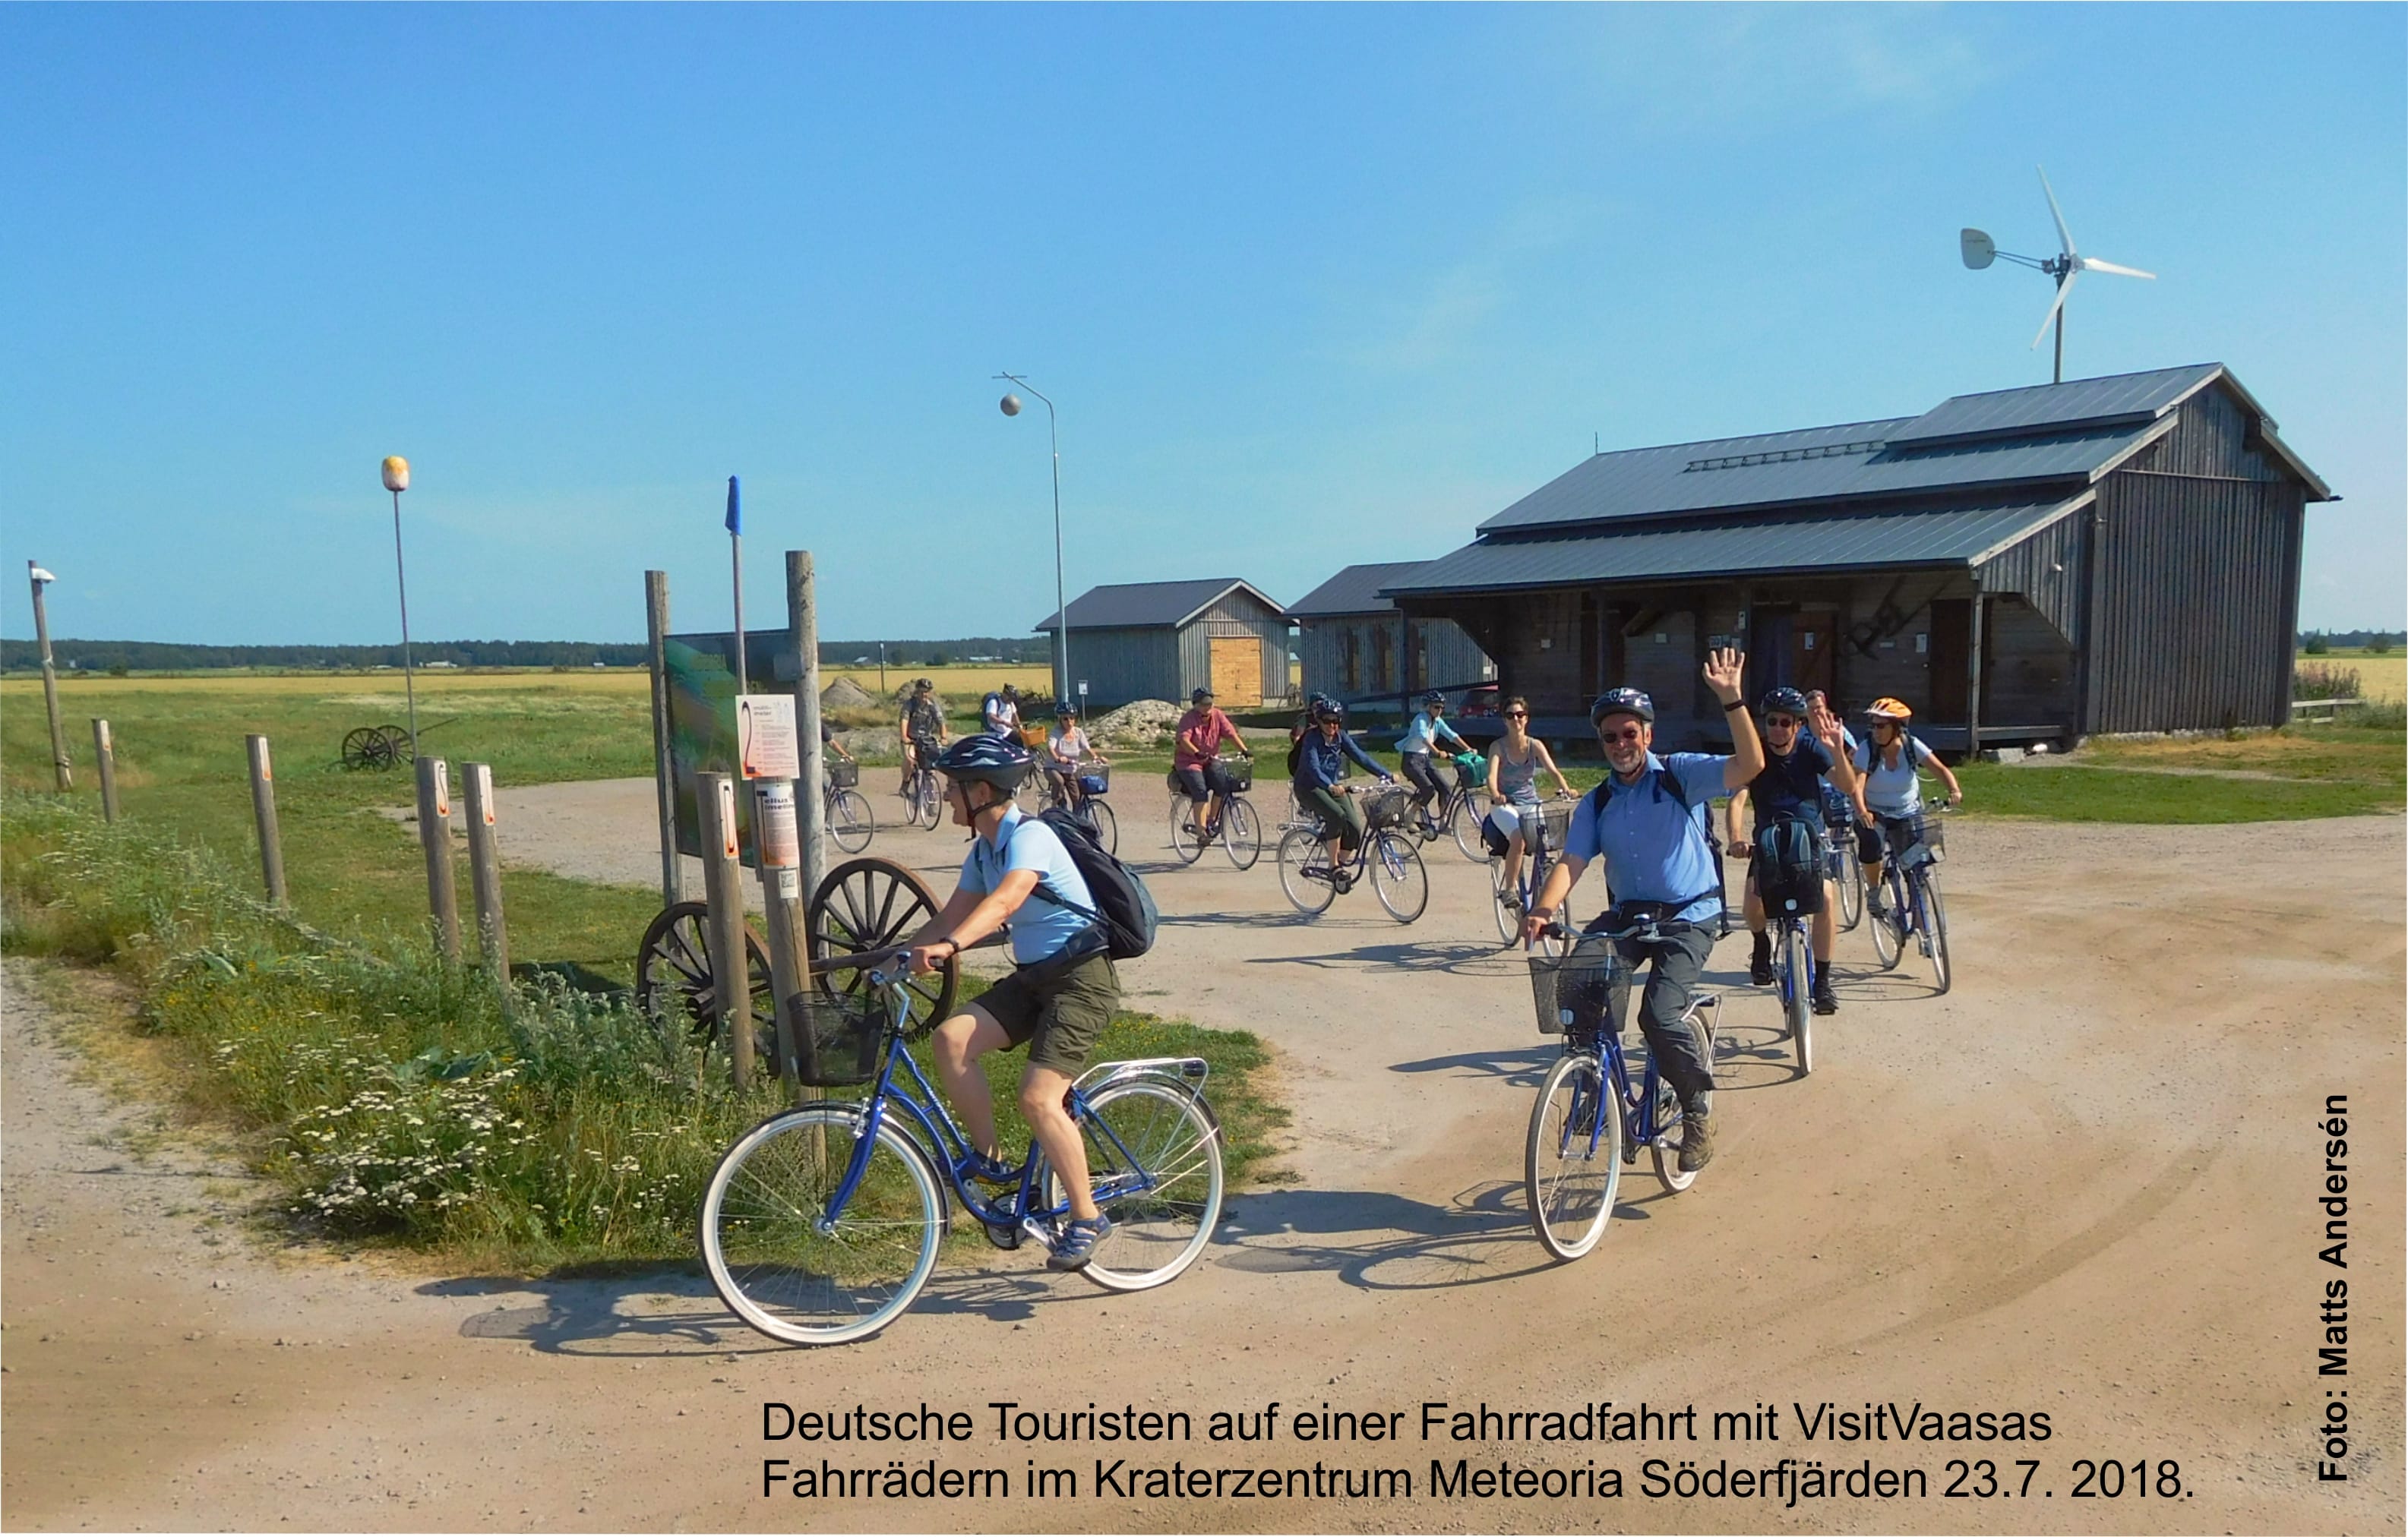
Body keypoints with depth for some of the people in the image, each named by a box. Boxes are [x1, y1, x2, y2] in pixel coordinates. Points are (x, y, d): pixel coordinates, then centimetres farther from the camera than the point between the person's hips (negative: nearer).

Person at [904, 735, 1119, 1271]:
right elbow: (953, 913, 12)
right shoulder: (984, 847, 10)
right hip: (1034, 976, 8)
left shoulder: (1029, 837, -18)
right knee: (951, 1037, -14)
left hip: (1082, 976, -8)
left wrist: (948, 946, -50)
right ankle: (989, 1160, 1)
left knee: (1038, 1097, -19)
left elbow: (1005, 901, -36)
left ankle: (1087, 1218, -4)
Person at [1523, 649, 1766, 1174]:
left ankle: (1699, 1105, 5)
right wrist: (1543, 909, -24)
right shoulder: (1596, 804, 7)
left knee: (1660, 1018, -22)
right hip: (1627, 915, 4)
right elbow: (1571, 862, -5)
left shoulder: (1681, 774, -4)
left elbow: (1750, 765, -19)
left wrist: (1731, 699, -30)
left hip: (1687, 918, -4)